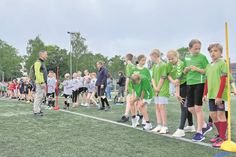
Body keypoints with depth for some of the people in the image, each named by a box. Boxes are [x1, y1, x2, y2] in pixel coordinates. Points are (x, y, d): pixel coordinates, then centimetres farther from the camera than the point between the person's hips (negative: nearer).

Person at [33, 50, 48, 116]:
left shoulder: (42, 63, 20)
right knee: (39, 96, -7)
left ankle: (38, 109, 23)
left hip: (43, 82, 10)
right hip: (40, 82, -10)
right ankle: (36, 111, -1)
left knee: (43, 95, 14)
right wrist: (42, 83, -23)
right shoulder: (38, 62, -12)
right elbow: (37, 73, -20)